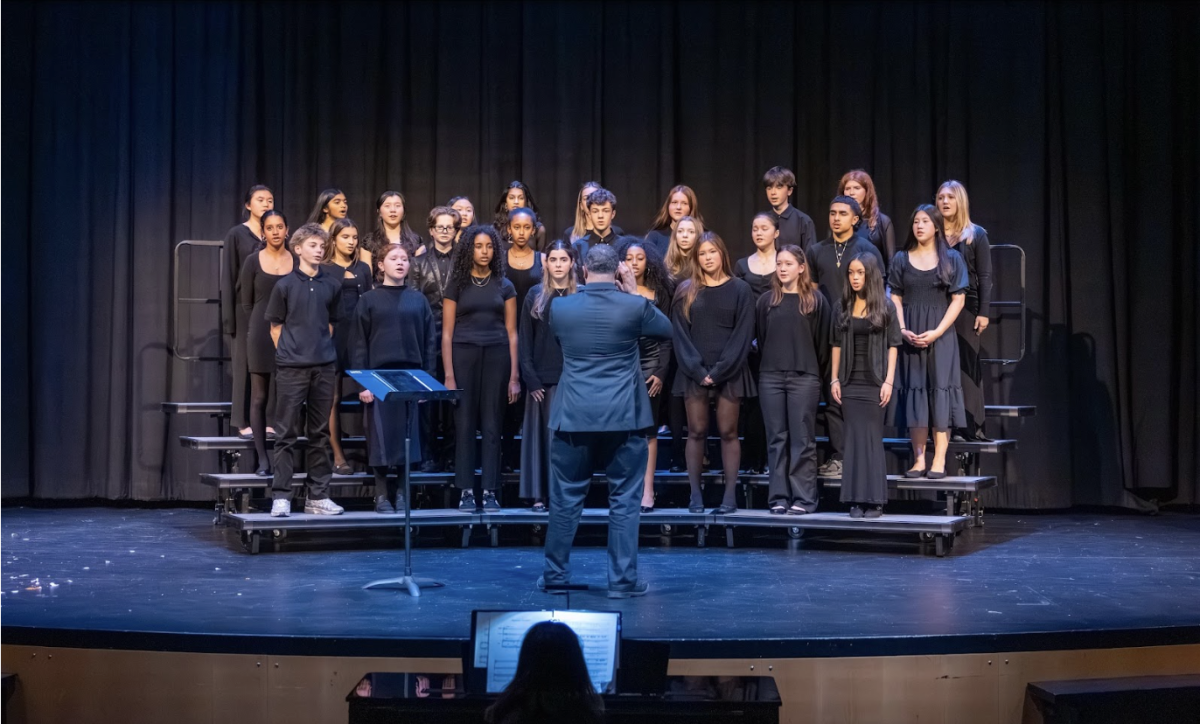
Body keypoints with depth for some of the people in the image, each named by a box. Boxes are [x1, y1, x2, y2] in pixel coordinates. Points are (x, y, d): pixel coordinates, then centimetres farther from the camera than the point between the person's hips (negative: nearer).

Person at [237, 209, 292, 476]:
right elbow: (246, 303, 5)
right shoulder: (253, 262, 2)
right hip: (261, 334, -1)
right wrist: (257, 331, 1)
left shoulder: (297, 262, 5)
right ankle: (262, 458, 3)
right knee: (260, 398, 0)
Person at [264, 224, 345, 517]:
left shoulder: (332, 284, 5)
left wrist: (322, 348, 7)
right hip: (291, 368, -3)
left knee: (319, 433, 8)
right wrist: (290, 352, 0)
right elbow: (276, 327, 4)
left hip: (324, 367, 3)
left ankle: (318, 497, 14)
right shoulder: (285, 285, -2)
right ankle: (281, 496, 4)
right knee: (287, 433, 0)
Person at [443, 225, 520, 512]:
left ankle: (490, 491, 6)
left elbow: (512, 333, 7)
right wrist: (448, 375, -7)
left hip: (497, 357, 1)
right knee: (464, 425, 0)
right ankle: (466, 491, 6)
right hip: (464, 356, -1)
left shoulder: (504, 286, 9)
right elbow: (447, 333, 2)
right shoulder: (457, 285, 5)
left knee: (492, 425, 2)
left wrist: (515, 376, 0)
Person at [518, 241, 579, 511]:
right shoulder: (535, 295, 5)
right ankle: (539, 494, 6)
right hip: (543, 378, 0)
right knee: (543, 433, 2)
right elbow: (524, 340, 2)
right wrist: (530, 379, -6)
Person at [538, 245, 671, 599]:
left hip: (574, 417, 2)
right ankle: (623, 580, 8)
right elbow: (667, 330, 12)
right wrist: (634, 291, 12)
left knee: (566, 498, 12)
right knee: (624, 500, 6)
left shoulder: (559, 307, -1)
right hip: (624, 417, -2)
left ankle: (555, 574, 21)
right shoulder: (634, 306, -7)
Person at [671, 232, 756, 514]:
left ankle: (730, 494, 3)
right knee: (696, 432, 2)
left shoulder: (740, 289, 3)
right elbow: (680, 335, 2)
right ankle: (695, 494, 6)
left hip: (729, 372, -1)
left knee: (728, 432, 0)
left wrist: (719, 371, -11)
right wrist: (698, 370, -10)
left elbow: (743, 334, -3)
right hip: (694, 372, 1)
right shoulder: (686, 291, 7)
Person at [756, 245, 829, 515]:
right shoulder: (766, 300, 9)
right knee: (777, 439, 4)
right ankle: (779, 497, 8)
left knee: (802, 439, -1)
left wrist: (811, 367, 4)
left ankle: (803, 498, 1)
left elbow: (822, 340, 4)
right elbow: (760, 338, 13)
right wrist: (771, 361, 9)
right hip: (770, 377, 3)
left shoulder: (815, 300, 2)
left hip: (804, 378, -3)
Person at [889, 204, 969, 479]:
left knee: (939, 391, -4)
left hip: (939, 335, -2)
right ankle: (918, 459, 6)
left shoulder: (951, 258, 3)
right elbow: (896, 299, 6)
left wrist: (937, 331, -13)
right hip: (910, 336, 2)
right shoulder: (902, 259, 8)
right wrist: (902, 329, -10)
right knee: (914, 393, 1)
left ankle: (939, 461, -2)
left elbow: (958, 299, -3)